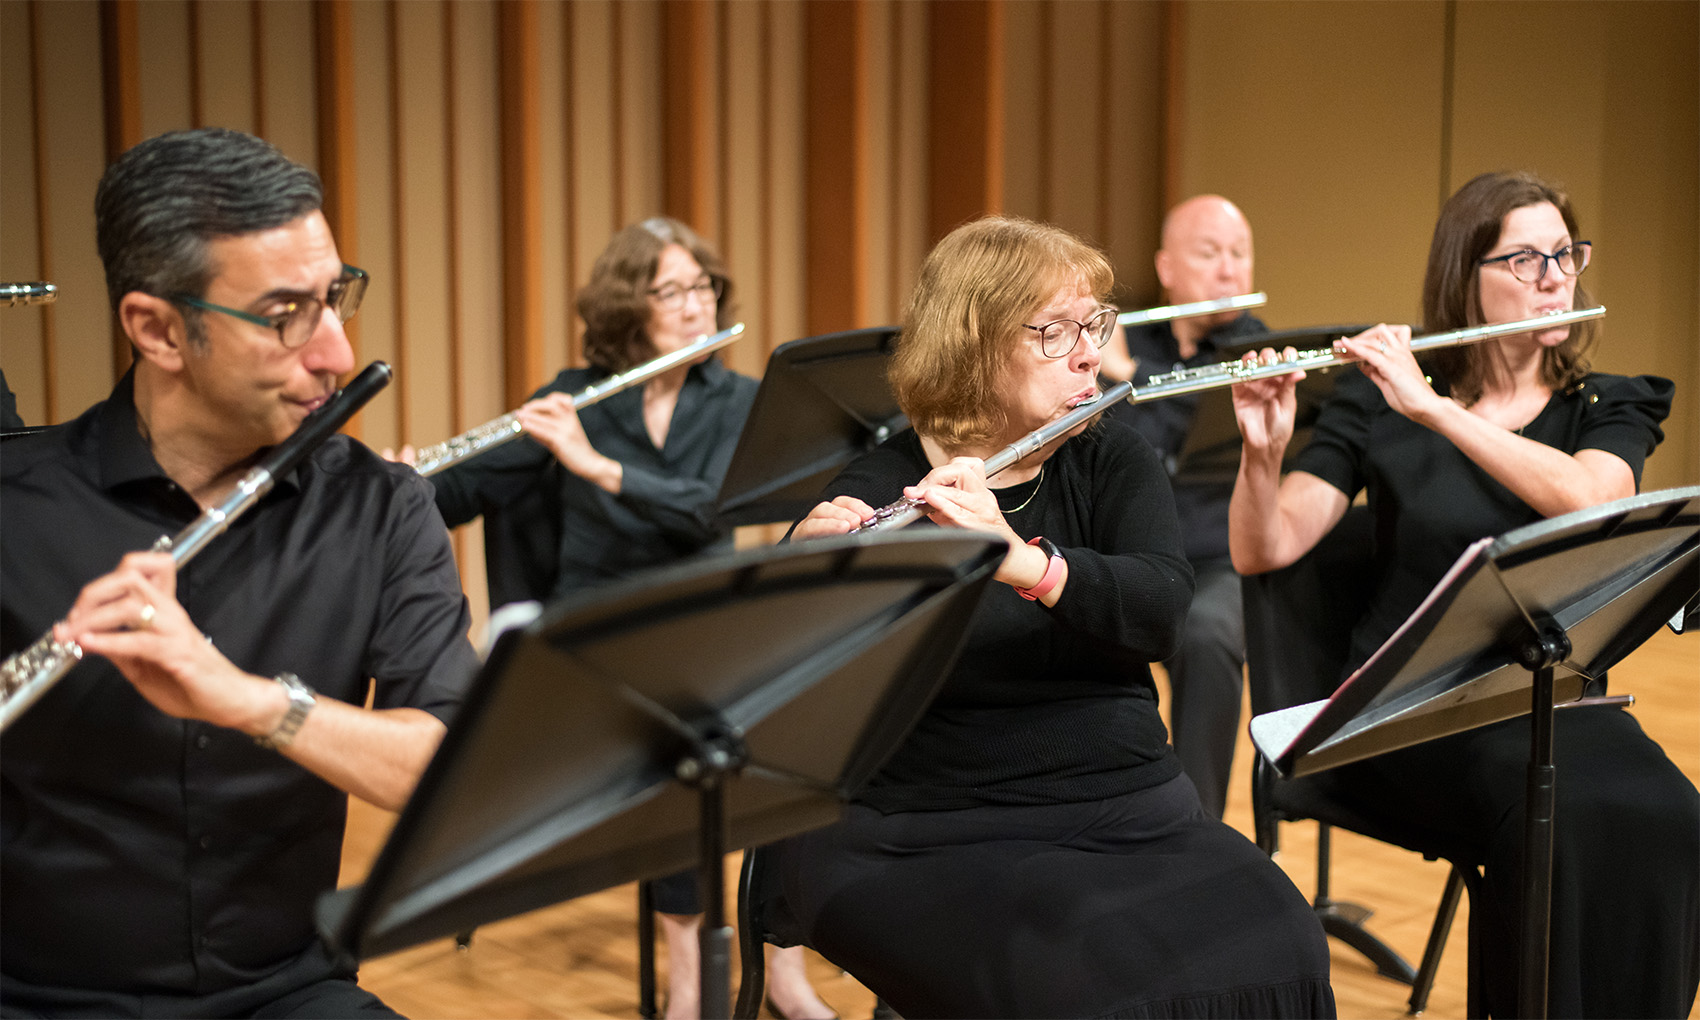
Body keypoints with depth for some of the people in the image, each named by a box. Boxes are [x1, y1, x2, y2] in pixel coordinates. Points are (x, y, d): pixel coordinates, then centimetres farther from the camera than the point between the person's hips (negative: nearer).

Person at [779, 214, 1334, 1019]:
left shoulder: (1113, 462, 8)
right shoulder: (875, 493, -4)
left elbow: (1160, 607, -12)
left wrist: (1023, 561, -30)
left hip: (1124, 809, 4)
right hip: (926, 835, -4)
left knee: (1271, 947, -24)